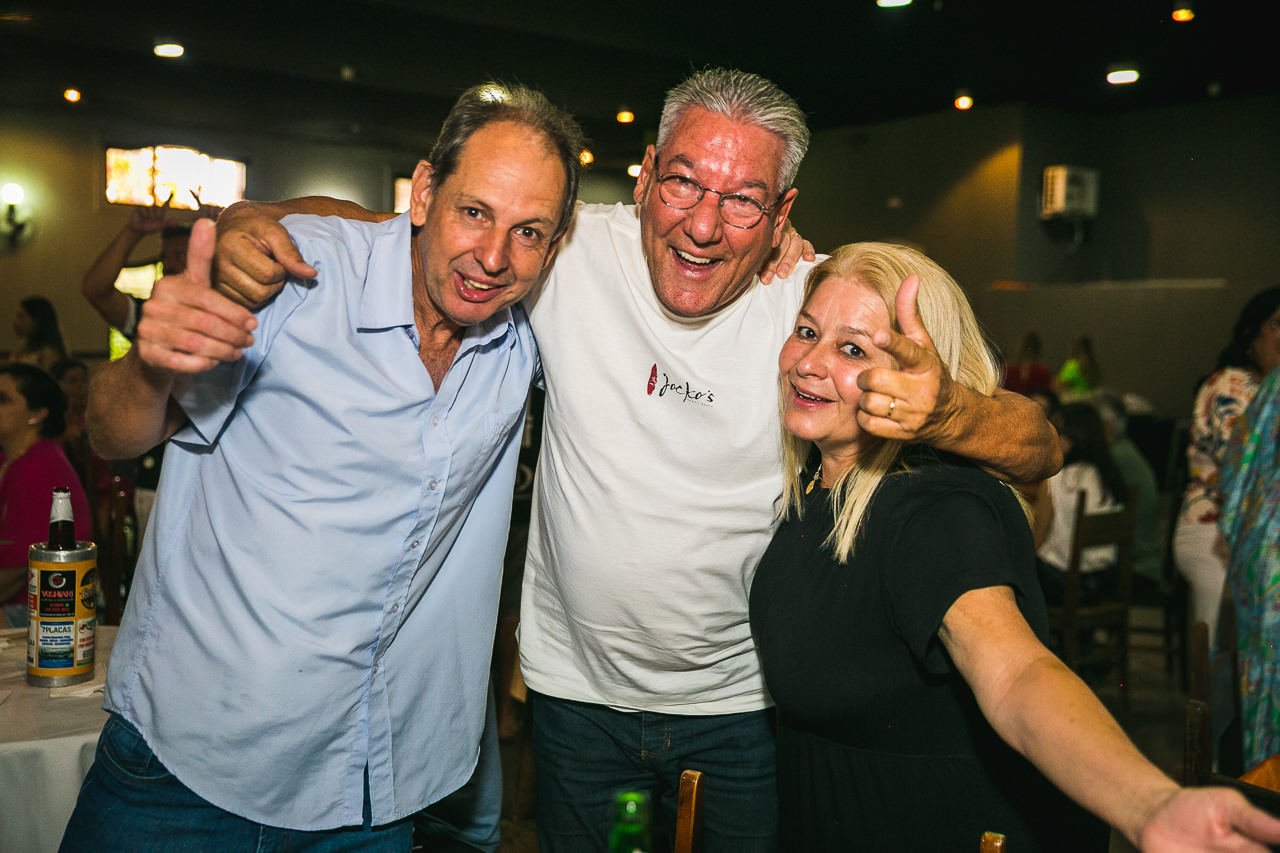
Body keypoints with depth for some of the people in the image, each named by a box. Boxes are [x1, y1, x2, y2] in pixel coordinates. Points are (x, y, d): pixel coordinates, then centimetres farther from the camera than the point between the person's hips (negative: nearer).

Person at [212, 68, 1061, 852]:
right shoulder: (570, 251, -15)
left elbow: (1040, 447, -19)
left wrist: (943, 414, -42)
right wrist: (251, 221, -26)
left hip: (743, 699, 0)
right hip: (577, 684, 1)